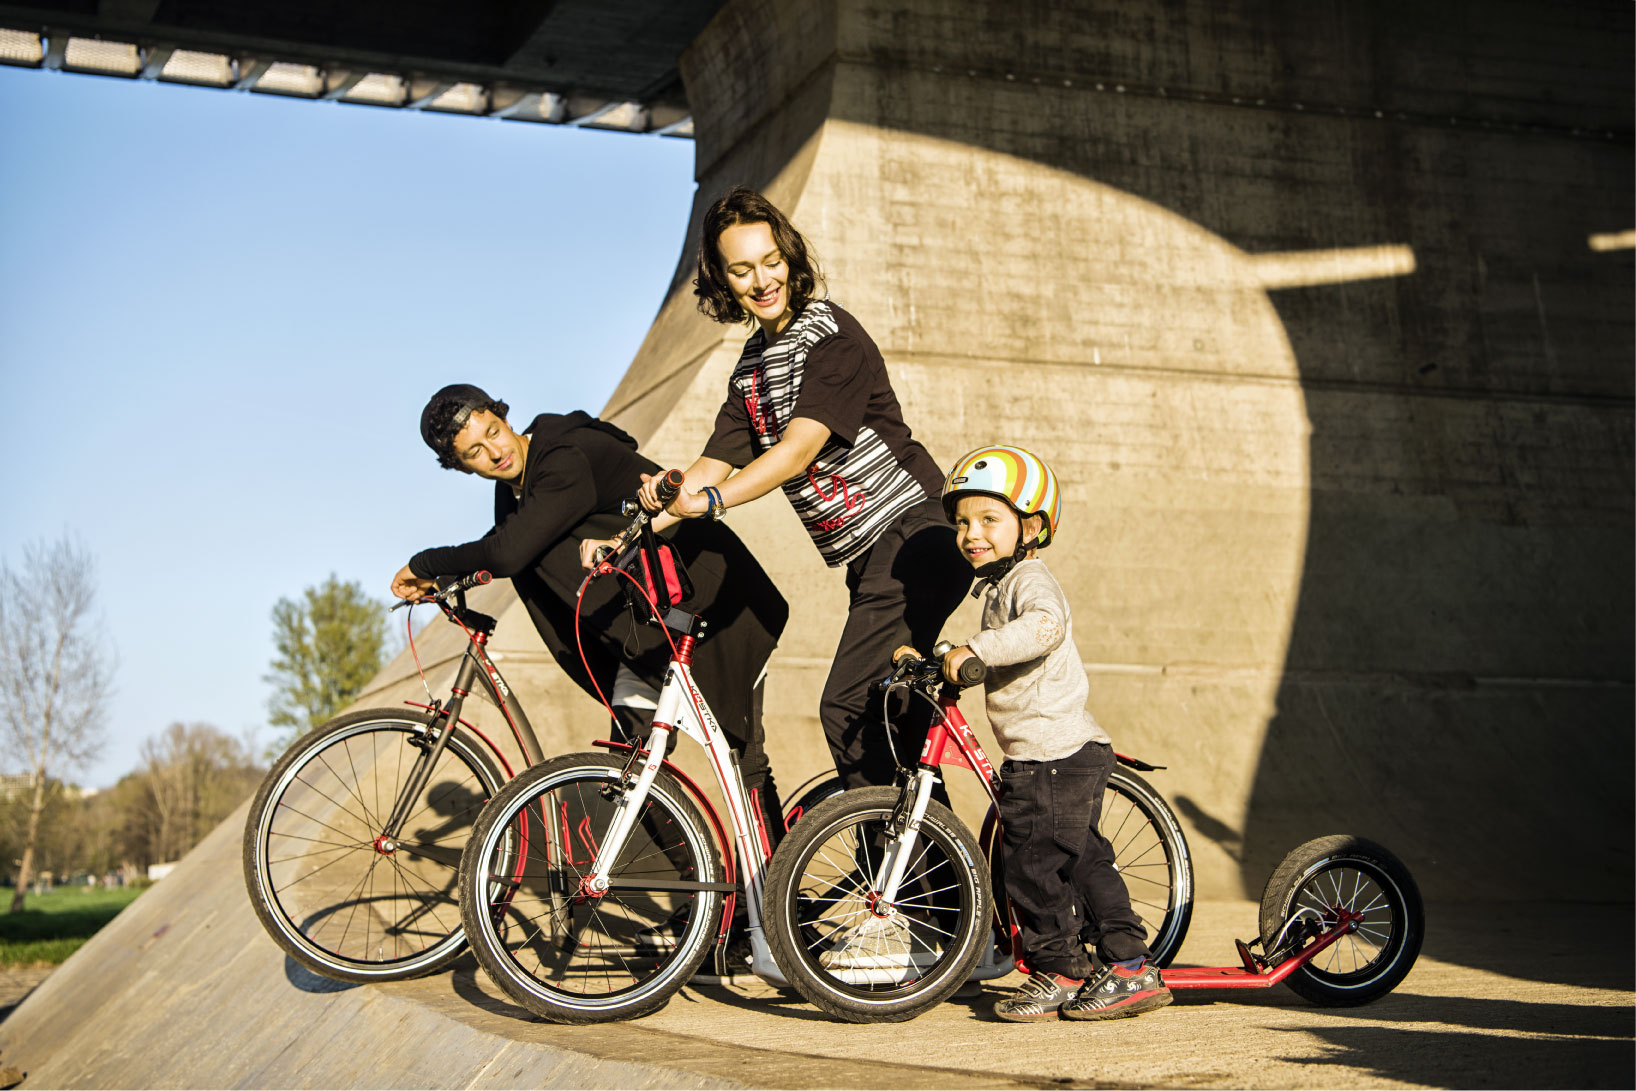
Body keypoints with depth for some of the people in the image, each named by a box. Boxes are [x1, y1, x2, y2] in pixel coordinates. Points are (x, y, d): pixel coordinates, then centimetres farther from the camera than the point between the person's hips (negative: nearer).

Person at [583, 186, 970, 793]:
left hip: (911, 536, -9)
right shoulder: (752, 366, 15)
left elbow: (800, 450, -22)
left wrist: (711, 501, -31)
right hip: (869, 559, 9)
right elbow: (714, 465, 10)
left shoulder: (830, 335, -11)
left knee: (847, 709, -17)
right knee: (893, 717, 13)